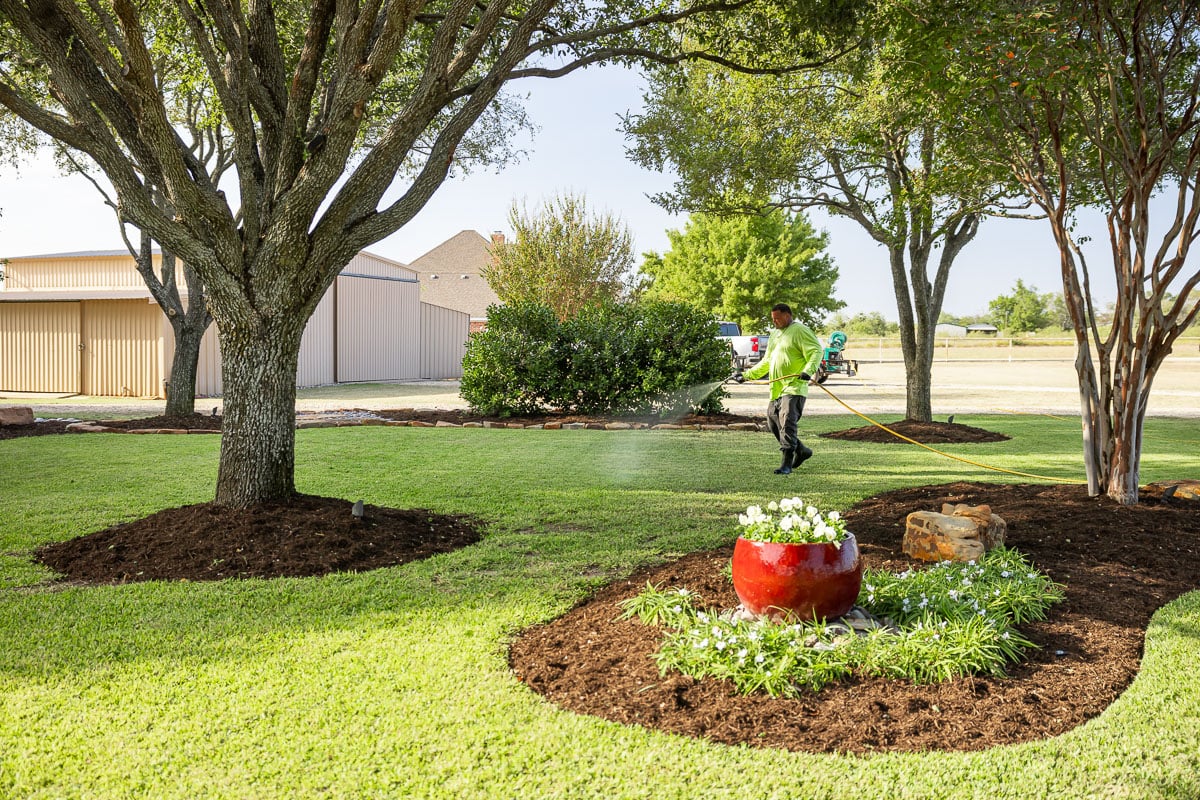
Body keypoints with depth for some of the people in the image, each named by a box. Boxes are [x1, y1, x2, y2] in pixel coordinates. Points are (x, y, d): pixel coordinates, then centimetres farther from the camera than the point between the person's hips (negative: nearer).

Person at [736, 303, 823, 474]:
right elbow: (766, 362, 30)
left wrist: (808, 370, -31)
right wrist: (747, 375, 25)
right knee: (773, 423, 9)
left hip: (794, 388, -9)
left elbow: (816, 351, -14)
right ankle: (801, 451, 24)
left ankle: (787, 463, -13)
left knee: (787, 423, -16)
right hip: (776, 390, 9)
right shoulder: (775, 335, 23)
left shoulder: (800, 331, -5)